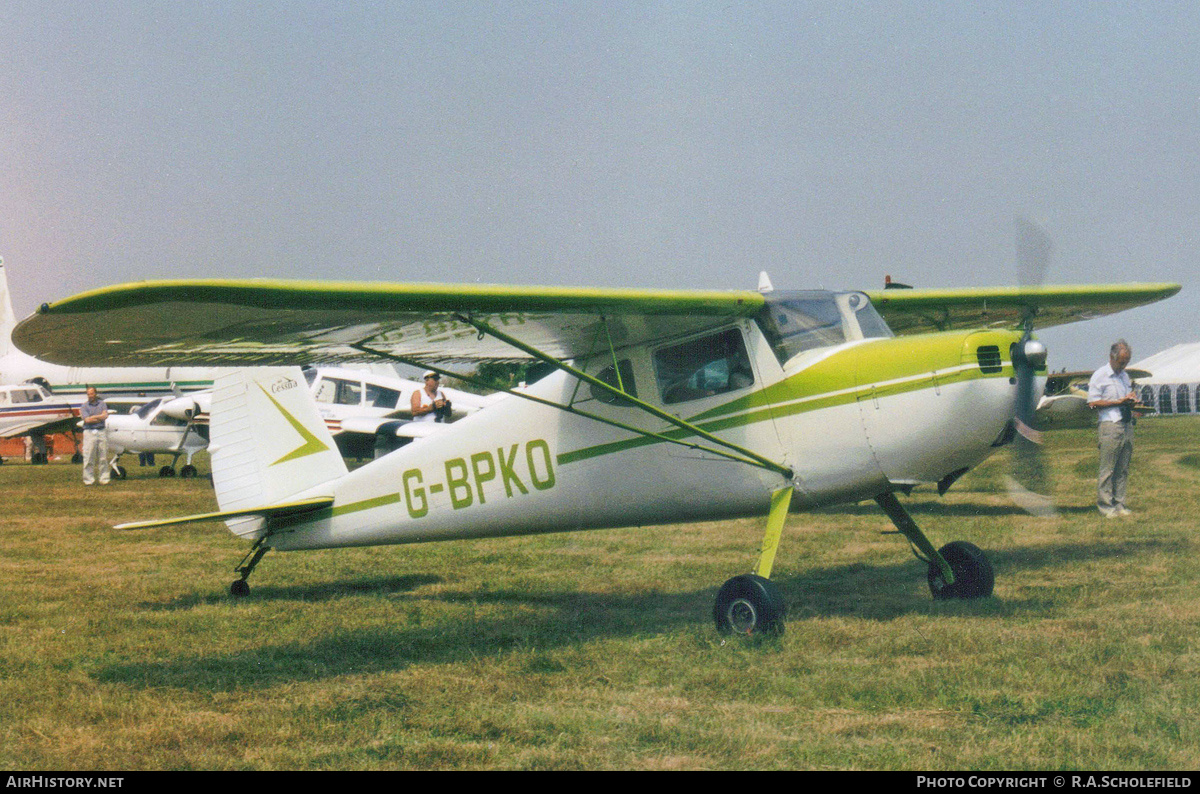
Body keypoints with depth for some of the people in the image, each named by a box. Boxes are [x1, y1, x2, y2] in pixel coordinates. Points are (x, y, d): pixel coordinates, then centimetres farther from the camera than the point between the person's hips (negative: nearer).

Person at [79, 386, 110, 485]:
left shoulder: (102, 404, 11)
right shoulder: (84, 406, 5)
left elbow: (105, 416, -4)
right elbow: (87, 420, -9)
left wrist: (92, 417, -8)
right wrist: (99, 418, -5)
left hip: (101, 432, 2)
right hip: (89, 432, -2)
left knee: (103, 457, 3)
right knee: (89, 457, -5)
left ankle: (104, 479, 7)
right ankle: (89, 480, -1)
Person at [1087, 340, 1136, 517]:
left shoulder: (1124, 375, 20)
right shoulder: (1100, 376, -4)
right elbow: (1092, 403, -10)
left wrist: (1132, 400, 4)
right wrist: (1119, 402, -14)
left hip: (1127, 425, 7)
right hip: (1110, 425, -7)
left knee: (1123, 469, 8)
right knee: (1107, 468, -5)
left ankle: (1119, 504, 13)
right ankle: (1105, 506, 0)